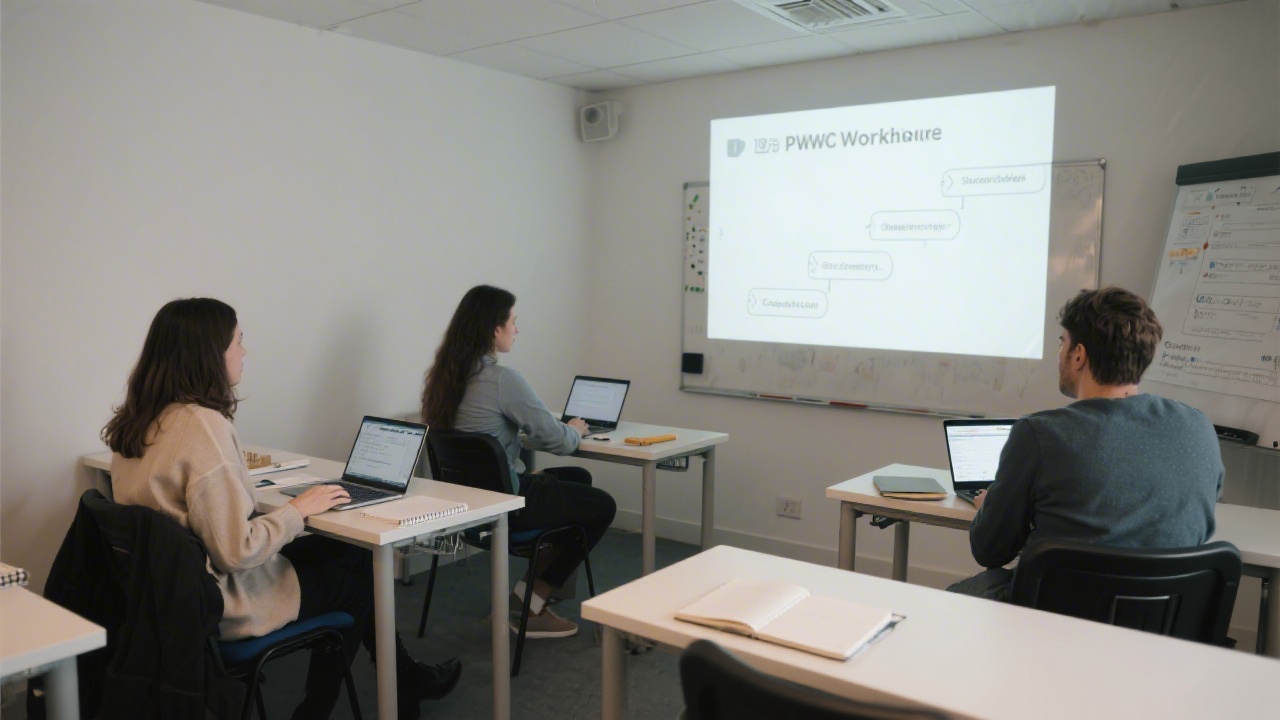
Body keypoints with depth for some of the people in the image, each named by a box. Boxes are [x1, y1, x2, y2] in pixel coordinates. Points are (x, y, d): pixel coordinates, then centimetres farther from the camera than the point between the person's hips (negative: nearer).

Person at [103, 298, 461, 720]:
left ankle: (406, 681, 26)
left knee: (350, 553, 16)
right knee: (357, 578, 13)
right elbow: (237, 552, -28)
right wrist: (299, 508, -15)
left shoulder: (137, 419, 0)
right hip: (222, 604, -9)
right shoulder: (202, 425, -28)